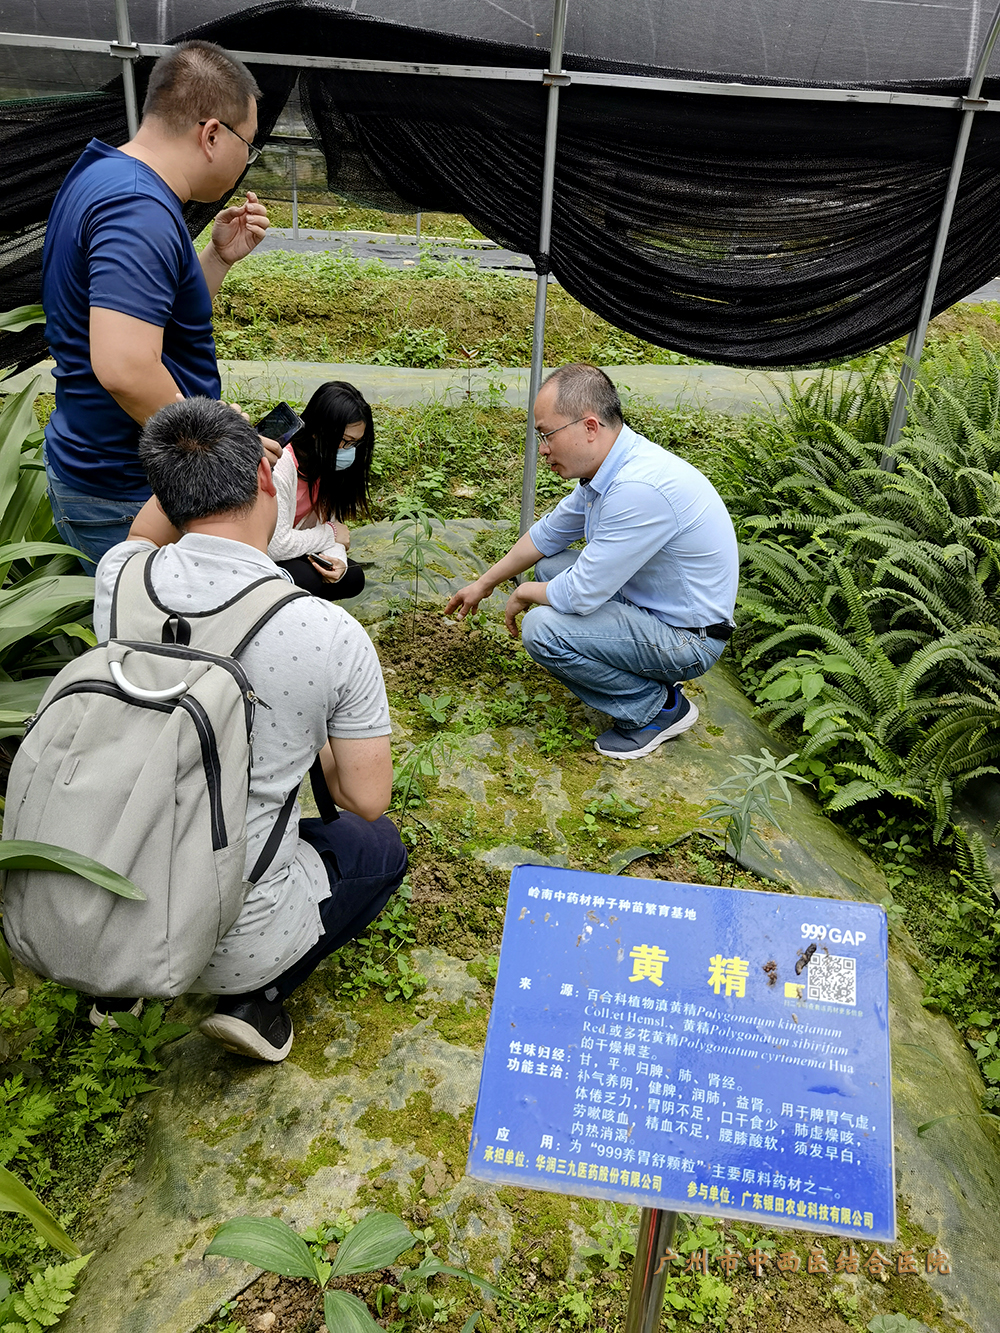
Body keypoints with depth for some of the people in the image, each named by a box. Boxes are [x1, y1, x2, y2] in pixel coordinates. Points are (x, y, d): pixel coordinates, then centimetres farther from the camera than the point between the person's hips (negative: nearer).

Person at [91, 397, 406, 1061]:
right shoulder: (332, 634, -21)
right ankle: (255, 998, 8)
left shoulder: (118, 583, -11)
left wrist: (186, 461, 13)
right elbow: (366, 799, -10)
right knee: (379, 846, 25)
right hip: (231, 947, -4)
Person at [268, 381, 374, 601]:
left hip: (292, 551, 8)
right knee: (306, 578, -31)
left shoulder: (323, 461, -6)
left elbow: (327, 520, -1)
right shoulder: (278, 466, -31)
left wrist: (336, 558, -24)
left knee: (351, 578, -8)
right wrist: (331, 534, -18)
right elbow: (275, 546, -32)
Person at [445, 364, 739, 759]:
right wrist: (484, 584, 22)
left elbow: (582, 595, -26)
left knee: (543, 627, -23)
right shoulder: (610, 466, 0)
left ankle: (656, 707, -3)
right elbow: (548, 533, 16)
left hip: (689, 639, -10)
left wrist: (524, 594, -5)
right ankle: (650, 677, 13)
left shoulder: (639, 488, -31)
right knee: (549, 566, 15)